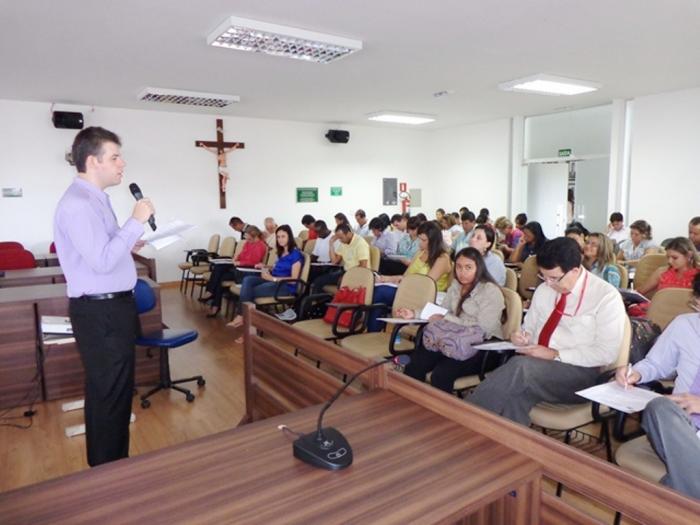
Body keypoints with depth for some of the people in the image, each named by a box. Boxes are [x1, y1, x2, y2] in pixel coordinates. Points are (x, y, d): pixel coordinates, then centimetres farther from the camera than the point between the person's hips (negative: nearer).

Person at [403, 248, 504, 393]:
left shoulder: (490, 291, -8)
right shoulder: (455, 286, 14)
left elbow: (482, 329, -17)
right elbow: (442, 312, 18)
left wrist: (447, 319, -16)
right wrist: (414, 314, 5)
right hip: (455, 343, 6)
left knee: (441, 374, -30)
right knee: (414, 365, -18)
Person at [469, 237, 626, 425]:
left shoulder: (606, 297, -7)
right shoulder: (543, 290, 12)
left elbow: (606, 353, -11)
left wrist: (555, 354, -17)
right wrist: (523, 337, -4)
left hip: (578, 373, -5)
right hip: (533, 365, 5)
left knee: (520, 366, -34)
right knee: (518, 393, -33)